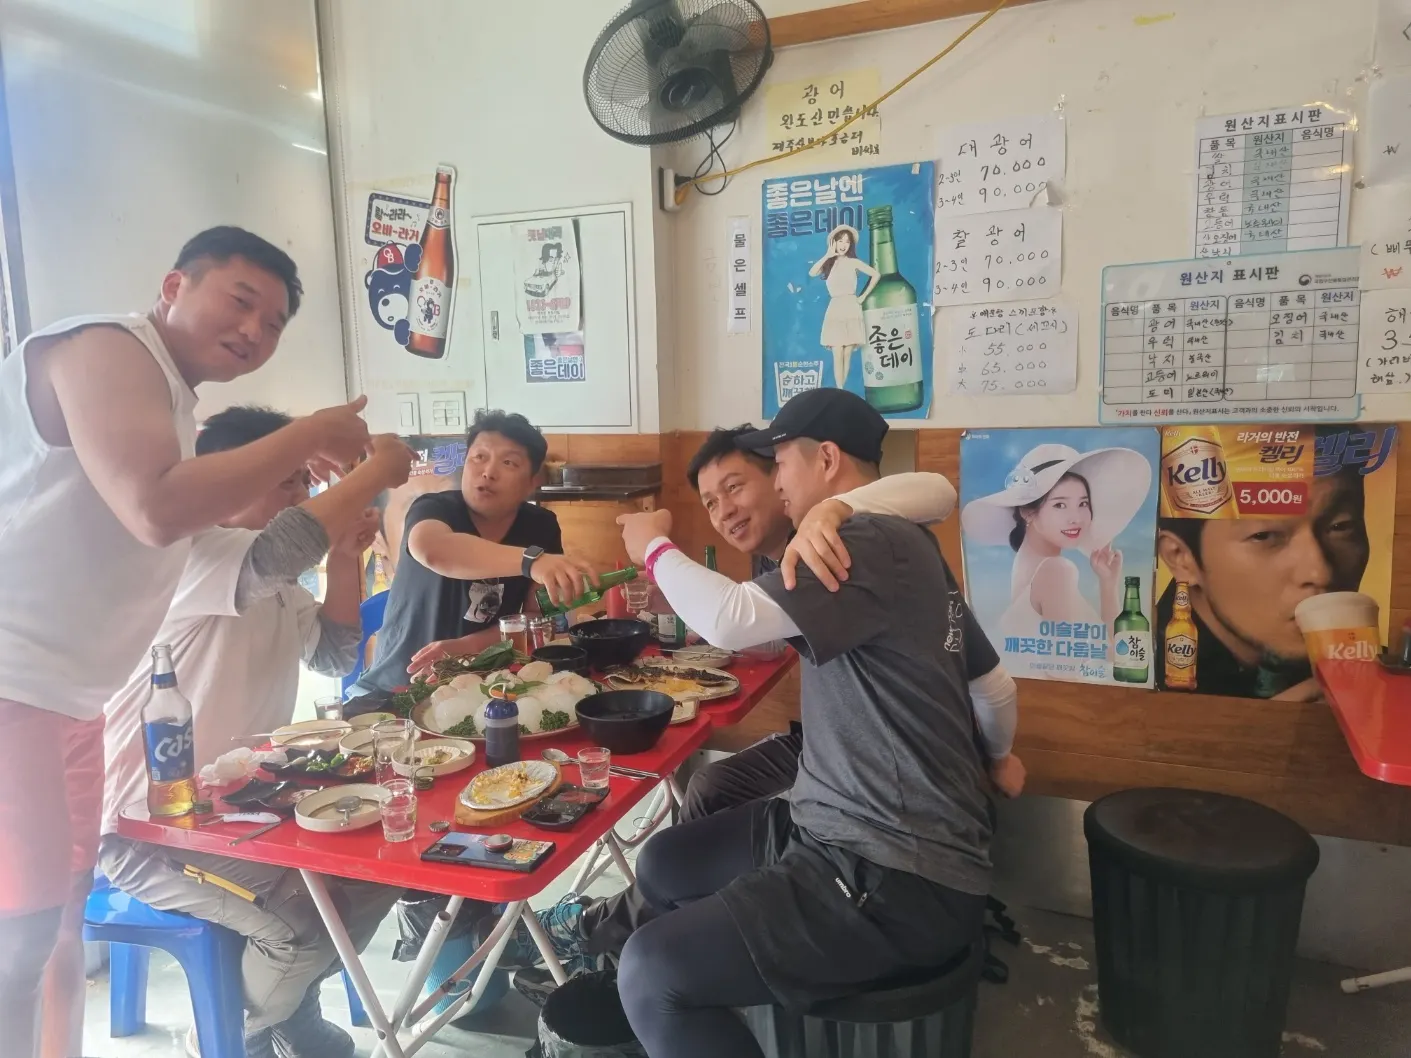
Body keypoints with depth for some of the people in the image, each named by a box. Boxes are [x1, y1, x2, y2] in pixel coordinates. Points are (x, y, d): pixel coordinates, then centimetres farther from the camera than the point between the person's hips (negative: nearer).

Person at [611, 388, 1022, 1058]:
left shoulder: (872, 545, -20)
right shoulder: (899, 547, 12)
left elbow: (730, 620, -30)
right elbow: (994, 685, 20)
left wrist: (655, 546, -9)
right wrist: (997, 757, 40)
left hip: (895, 877, -10)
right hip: (842, 830, 10)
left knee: (649, 973, -16)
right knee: (663, 866, 15)